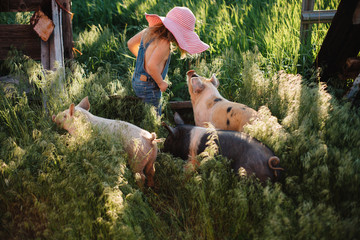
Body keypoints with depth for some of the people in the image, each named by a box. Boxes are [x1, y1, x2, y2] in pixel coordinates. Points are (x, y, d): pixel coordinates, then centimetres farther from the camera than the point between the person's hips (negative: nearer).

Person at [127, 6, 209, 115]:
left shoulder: (149, 31, 2)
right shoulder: (164, 43, -25)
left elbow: (131, 43, 14)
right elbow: (152, 66, -35)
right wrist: (161, 83, -19)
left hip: (137, 81, 9)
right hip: (149, 88, -9)